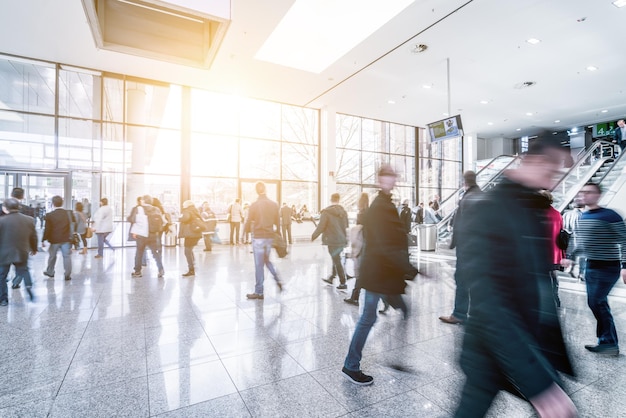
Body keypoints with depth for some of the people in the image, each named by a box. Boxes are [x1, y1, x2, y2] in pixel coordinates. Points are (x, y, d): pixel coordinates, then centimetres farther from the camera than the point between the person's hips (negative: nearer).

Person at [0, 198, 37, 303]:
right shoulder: (29, 220, -1)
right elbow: (33, 237, 8)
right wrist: (34, 248, 22)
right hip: (22, 253, 3)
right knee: (24, 271, 19)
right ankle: (29, 286, -5)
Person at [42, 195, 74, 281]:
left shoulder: (49, 215, -8)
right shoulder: (69, 213, -2)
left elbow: (47, 229, -7)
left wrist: (43, 240, 1)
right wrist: (71, 236, 15)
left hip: (54, 240, -1)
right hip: (66, 239, 1)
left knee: (52, 256, 18)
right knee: (67, 256, 3)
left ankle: (50, 272, 34)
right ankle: (68, 275, 2)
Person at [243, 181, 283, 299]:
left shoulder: (254, 205, -10)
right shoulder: (274, 204, 2)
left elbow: (248, 222, -6)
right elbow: (277, 223, 6)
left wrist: (245, 230, 14)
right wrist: (276, 231, 23)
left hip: (258, 237, -4)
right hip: (269, 237, 5)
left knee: (259, 265, 2)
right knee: (266, 260, 24)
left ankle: (259, 292, 11)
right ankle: (277, 279, 9)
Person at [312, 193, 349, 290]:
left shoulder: (326, 212, -14)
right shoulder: (344, 212, 5)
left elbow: (320, 227, -13)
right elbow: (346, 226, 12)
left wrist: (313, 236, 2)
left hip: (333, 241, -6)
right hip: (342, 241, 6)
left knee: (337, 261, 2)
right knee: (336, 260, 19)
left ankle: (343, 283, 7)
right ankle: (331, 278, 34)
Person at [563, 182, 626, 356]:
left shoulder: (610, 216, -14)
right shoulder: (582, 217, 9)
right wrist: (570, 256, 20)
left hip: (608, 267, -8)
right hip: (591, 266, 8)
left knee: (596, 303, -6)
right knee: (598, 304, 11)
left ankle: (608, 342, 10)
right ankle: (610, 342, 22)